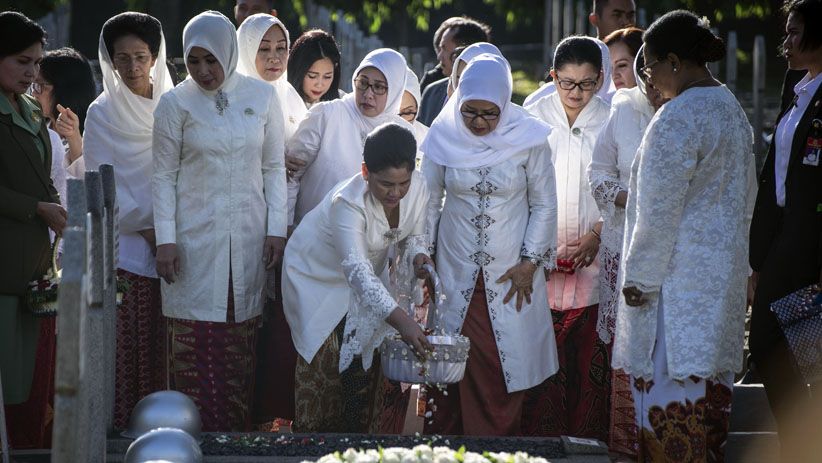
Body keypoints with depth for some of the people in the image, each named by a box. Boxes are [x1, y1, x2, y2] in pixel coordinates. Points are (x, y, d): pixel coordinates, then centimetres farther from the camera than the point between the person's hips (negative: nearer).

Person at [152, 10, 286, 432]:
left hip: (248, 236, 2)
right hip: (195, 237, -2)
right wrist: (165, 240, -6)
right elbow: (164, 176, 1)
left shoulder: (261, 97, 4)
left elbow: (274, 168, 9)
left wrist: (276, 229, 3)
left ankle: (237, 427, 7)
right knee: (197, 338, -6)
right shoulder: (176, 104, -1)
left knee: (243, 339, 1)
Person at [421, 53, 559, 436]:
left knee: (505, 364, -3)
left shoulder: (528, 138, -7)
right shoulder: (443, 136, -3)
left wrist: (530, 263, -3)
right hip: (455, 271, 1)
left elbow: (544, 205, 1)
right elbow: (429, 201, 8)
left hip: (510, 273, -1)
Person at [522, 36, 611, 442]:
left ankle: (588, 439, 6)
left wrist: (596, 237, -8)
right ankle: (539, 439, 1)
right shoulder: (531, 119, 5)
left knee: (592, 359, -2)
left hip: (595, 259, 0)